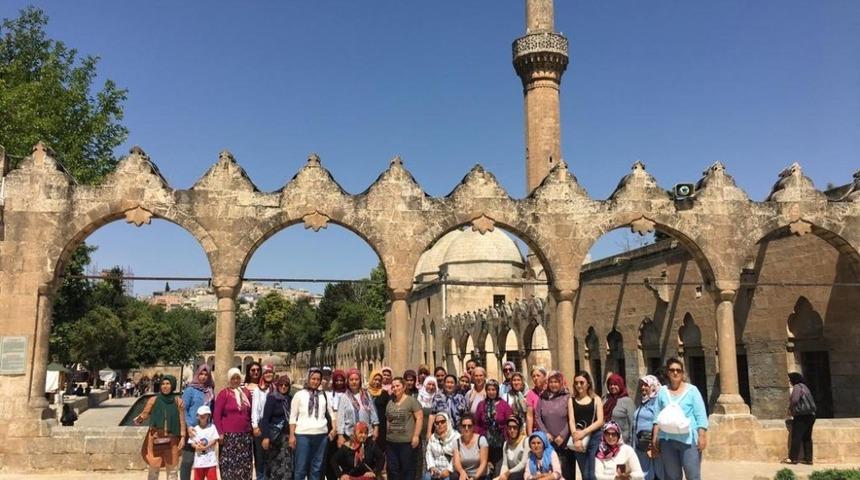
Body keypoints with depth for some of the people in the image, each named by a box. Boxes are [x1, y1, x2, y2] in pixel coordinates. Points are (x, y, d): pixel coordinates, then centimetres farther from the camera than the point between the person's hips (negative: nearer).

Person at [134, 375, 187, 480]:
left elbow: (182, 421, 2)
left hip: (172, 440, 1)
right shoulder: (153, 400, 0)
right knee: (153, 467, 3)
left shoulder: (178, 402, 1)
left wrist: (182, 437, -2)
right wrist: (140, 419, -27)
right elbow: (145, 413, -5)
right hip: (155, 439, -1)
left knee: (172, 469, 10)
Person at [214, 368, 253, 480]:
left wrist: (251, 428, 12)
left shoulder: (246, 392, 10)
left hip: (245, 435, 4)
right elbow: (216, 414, -5)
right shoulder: (224, 393, -3)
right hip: (229, 435, -4)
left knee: (245, 464, 9)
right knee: (230, 464, -1)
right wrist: (220, 432, -10)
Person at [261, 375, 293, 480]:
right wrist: (265, 436, -18)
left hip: (286, 435, 4)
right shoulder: (272, 398, -5)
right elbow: (265, 418, -10)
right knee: (274, 464, 1)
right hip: (275, 435, -4)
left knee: (287, 464, 1)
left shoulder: (290, 399, 8)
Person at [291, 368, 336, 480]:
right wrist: (292, 435, -3)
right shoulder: (299, 395, 3)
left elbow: (331, 413, 16)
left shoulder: (323, 395, 11)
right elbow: (293, 416, 3)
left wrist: (334, 428, 2)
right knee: (301, 466, -1)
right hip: (303, 434, -3)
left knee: (317, 466, 9)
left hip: (321, 435, 3)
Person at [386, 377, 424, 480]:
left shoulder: (411, 400, -4)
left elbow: (419, 418, -10)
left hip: (407, 442, -6)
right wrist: (386, 435, 12)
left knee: (408, 469, 1)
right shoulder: (390, 403, 15)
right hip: (391, 442, 6)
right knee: (392, 469, 10)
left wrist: (416, 436, -15)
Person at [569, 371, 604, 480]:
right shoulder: (572, 400, 11)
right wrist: (576, 438, -15)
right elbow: (571, 420, 1)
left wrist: (584, 432, -13)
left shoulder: (596, 399, 6)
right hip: (579, 440, 2)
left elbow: (600, 421, -2)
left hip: (594, 437, -2)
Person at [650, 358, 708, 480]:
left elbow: (701, 415, -1)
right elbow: (658, 416, 12)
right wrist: (655, 436, 7)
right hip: (667, 440, 3)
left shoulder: (692, 390, 3)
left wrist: (702, 436, -9)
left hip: (689, 439, -3)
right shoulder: (662, 391, 11)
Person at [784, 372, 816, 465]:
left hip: (801, 416, -10)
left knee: (796, 437, -9)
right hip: (810, 415, 10)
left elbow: (794, 400, -21)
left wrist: (790, 409, -3)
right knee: (807, 437, 10)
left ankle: (793, 458, -10)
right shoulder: (804, 387, 20)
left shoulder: (797, 387, -9)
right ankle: (808, 458, 10)